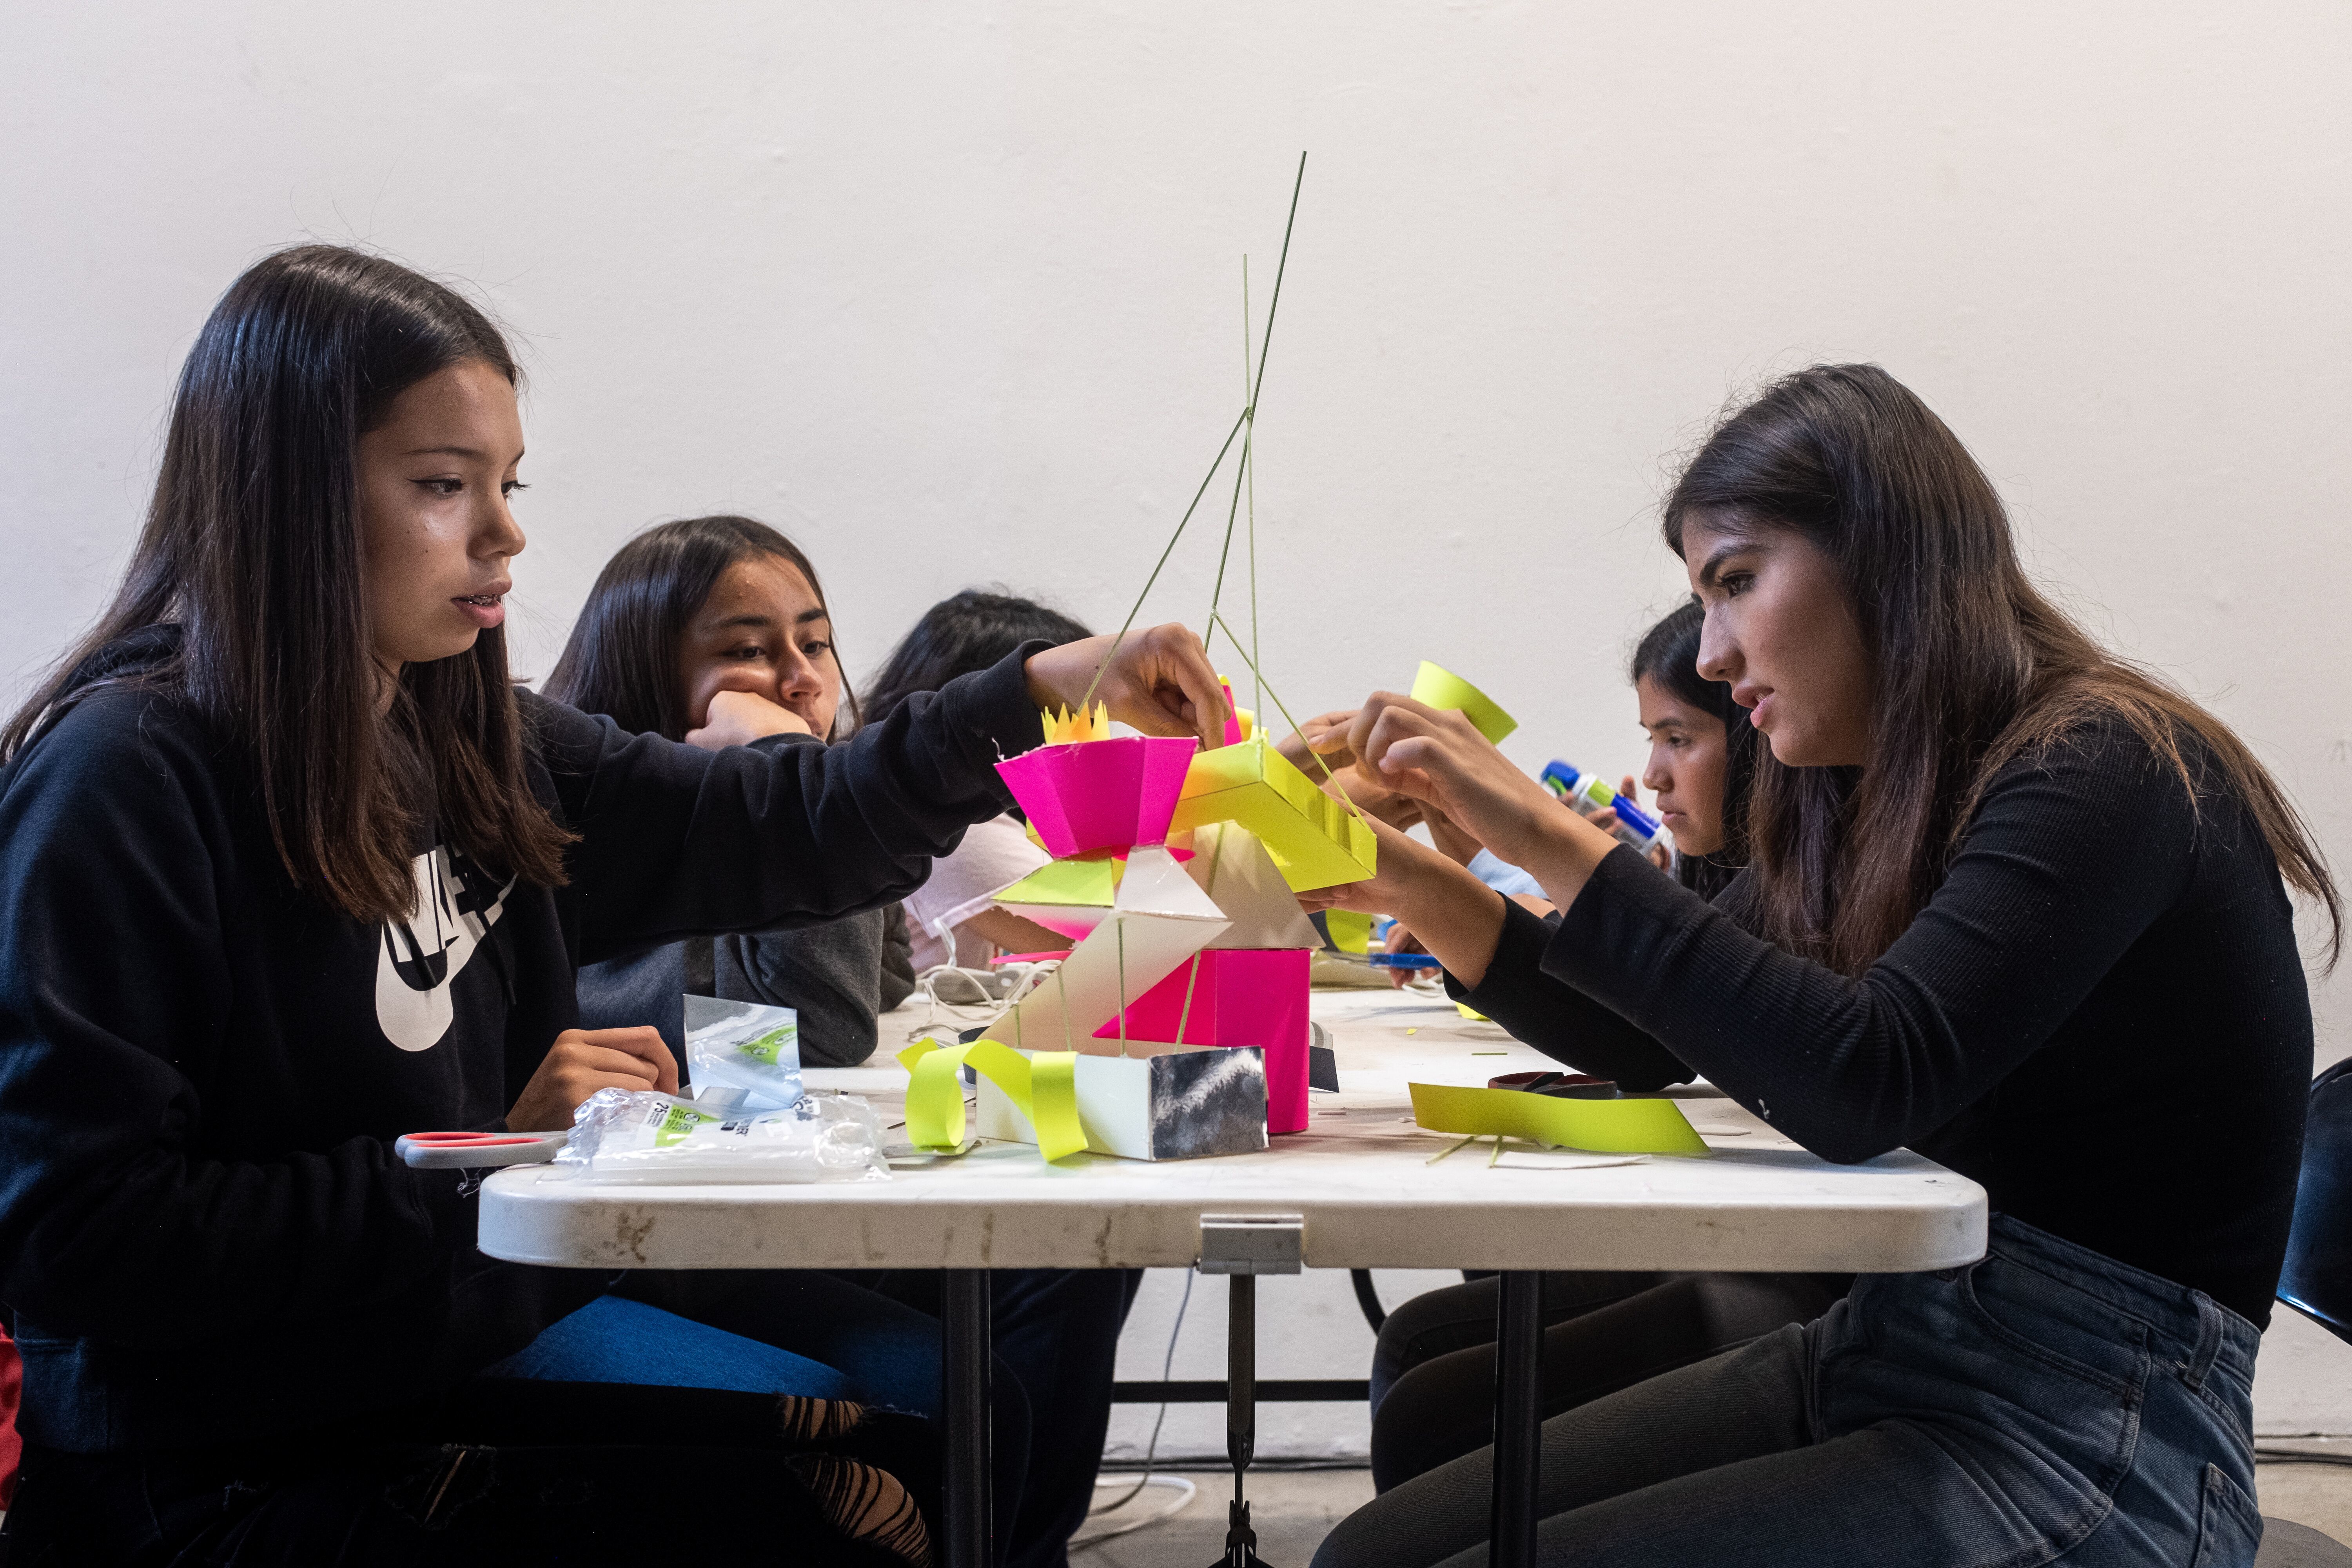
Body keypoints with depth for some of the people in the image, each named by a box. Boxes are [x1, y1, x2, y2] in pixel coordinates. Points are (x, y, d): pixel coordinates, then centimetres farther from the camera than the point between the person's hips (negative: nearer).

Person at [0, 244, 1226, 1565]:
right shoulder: (126, 779, -16)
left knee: (926, 1461, -5)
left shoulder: (469, 742, 6)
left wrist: (1037, 698, 5)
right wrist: (485, 1153, -20)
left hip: (474, 1374, 7)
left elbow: (762, 831, 16)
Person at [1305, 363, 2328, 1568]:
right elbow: (1645, 1045, 17)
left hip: (2083, 1453, -8)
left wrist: (1552, 842, -25)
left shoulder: (2106, 770, -15)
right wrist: (1410, 884, 2)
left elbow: (1864, 1086, -29)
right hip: (1879, 1357, 8)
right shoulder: (1869, 803, 11)